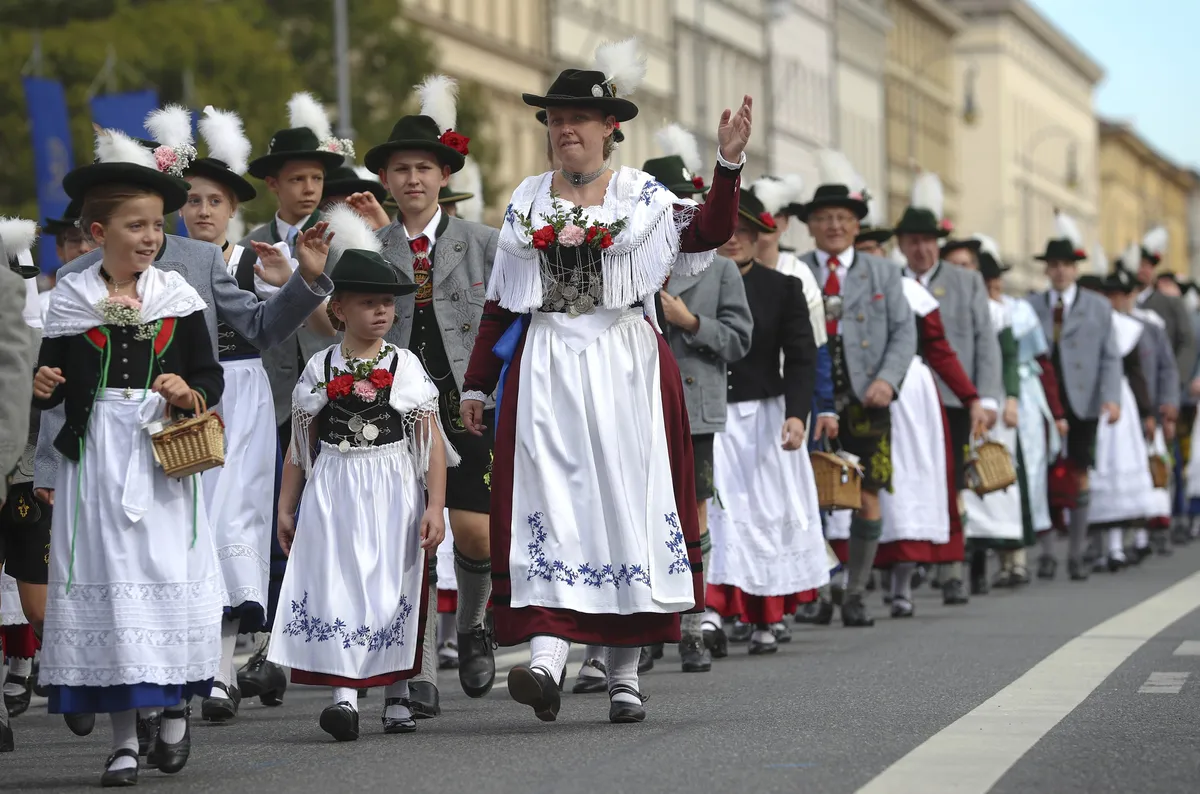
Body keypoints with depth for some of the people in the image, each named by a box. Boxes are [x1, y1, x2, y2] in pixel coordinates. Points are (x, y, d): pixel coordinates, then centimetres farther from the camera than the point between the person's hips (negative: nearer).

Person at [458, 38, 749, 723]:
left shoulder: (644, 196, 7)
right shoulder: (527, 201, 15)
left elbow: (710, 232, -10)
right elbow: (502, 304, 16)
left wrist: (729, 164, -20)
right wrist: (477, 384, 12)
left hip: (625, 367, -1)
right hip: (544, 370, 1)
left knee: (625, 500, -1)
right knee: (547, 501, -12)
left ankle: (625, 673, 7)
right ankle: (546, 659, -23)